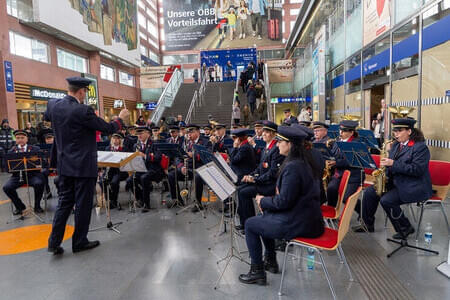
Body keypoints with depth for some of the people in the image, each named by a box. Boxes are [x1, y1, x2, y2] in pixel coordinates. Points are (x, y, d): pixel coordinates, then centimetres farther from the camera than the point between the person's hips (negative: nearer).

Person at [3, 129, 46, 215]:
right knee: (6, 187, -22)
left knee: (39, 183, -32)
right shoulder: (11, 151, 12)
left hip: (33, 174, -2)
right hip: (17, 176, 3)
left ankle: (37, 206, -7)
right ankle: (19, 206, 3)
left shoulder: (35, 149, 8)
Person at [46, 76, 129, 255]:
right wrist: (121, 118, 5)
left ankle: (54, 242, 18)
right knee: (83, 204, 7)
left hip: (64, 165, 7)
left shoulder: (53, 105, 0)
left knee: (64, 202, 17)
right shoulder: (83, 111, -21)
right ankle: (79, 242, 20)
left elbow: (47, 117, 24)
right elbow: (108, 128, -14)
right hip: (83, 166, -7)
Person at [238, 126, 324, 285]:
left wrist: (263, 201, -6)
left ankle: (257, 272, 16)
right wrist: (268, 201, 6)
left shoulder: (292, 167, -24)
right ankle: (270, 261, 37)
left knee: (250, 224, 6)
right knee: (265, 215, 27)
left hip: (298, 224, -9)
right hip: (309, 218, 10)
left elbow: (284, 201, -24)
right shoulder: (305, 161, 6)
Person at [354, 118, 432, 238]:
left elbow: (417, 169, -24)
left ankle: (406, 228, -1)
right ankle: (368, 224, 7)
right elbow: (390, 164, 20)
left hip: (414, 186, -8)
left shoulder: (421, 147, -13)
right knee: (369, 192, -6)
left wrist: (393, 163, -27)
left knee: (386, 200, -24)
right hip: (394, 182, 8)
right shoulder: (396, 144, 11)